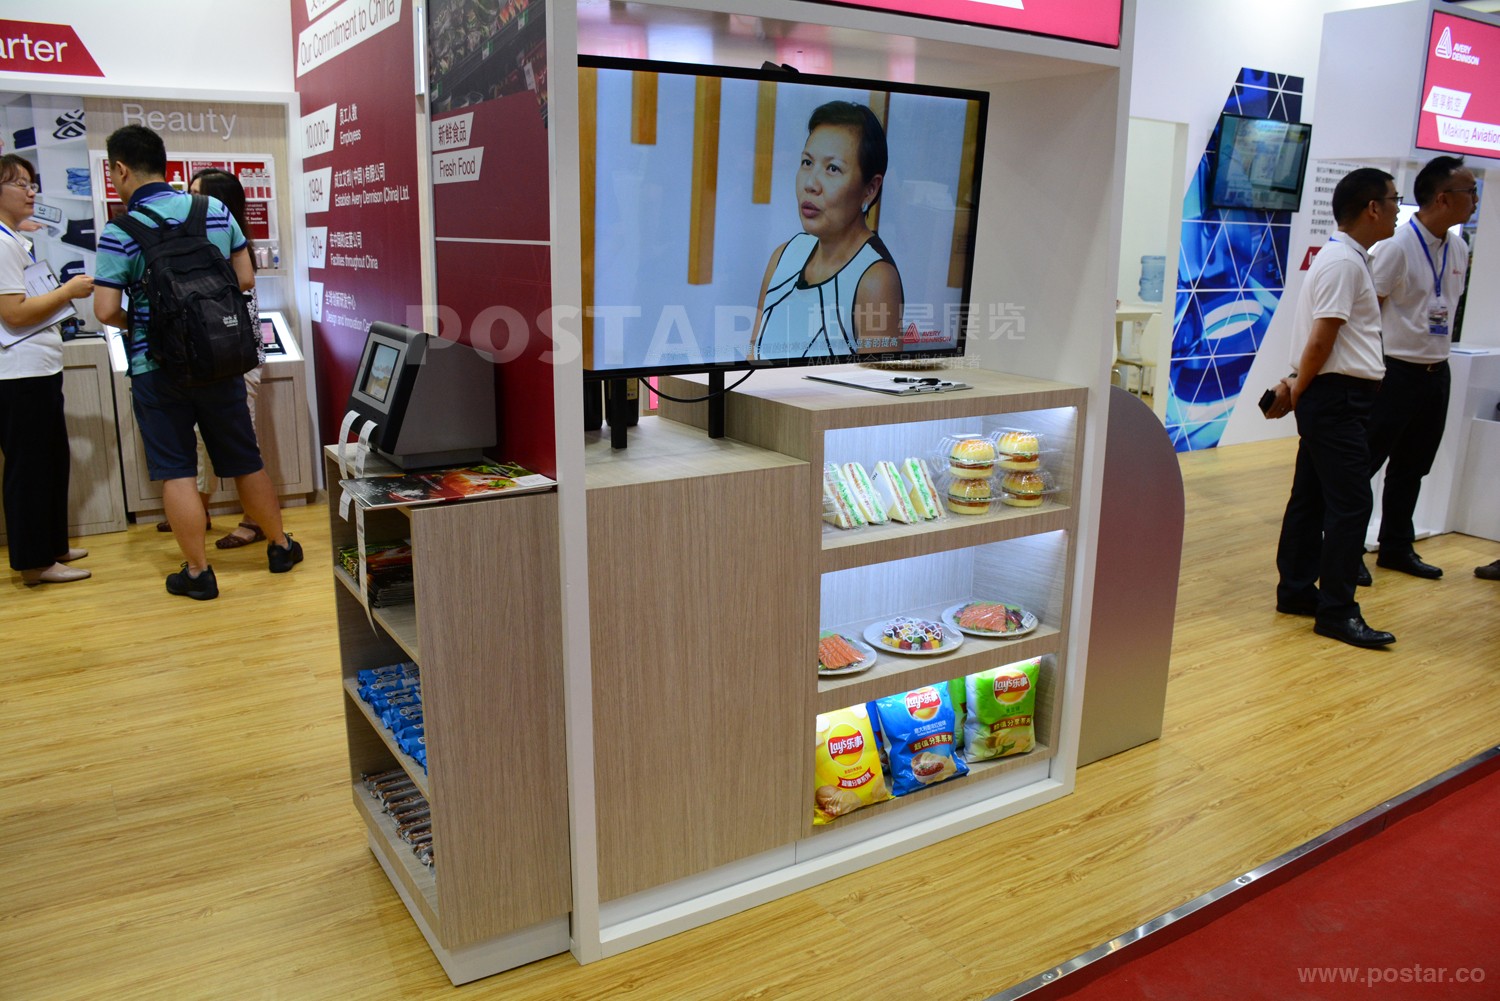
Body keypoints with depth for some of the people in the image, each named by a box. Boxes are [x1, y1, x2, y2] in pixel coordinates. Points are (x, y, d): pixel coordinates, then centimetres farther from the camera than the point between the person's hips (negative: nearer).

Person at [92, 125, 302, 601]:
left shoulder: (120, 234, -12)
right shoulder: (216, 210, -1)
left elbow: (107, 310, -13)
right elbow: (246, 278, 4)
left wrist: (136, 324, 7)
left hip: (155, 366, -4)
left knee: (176, 471, 5)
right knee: (245, 459, 15)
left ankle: (198, 572, 9)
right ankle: (280, 545, 26)